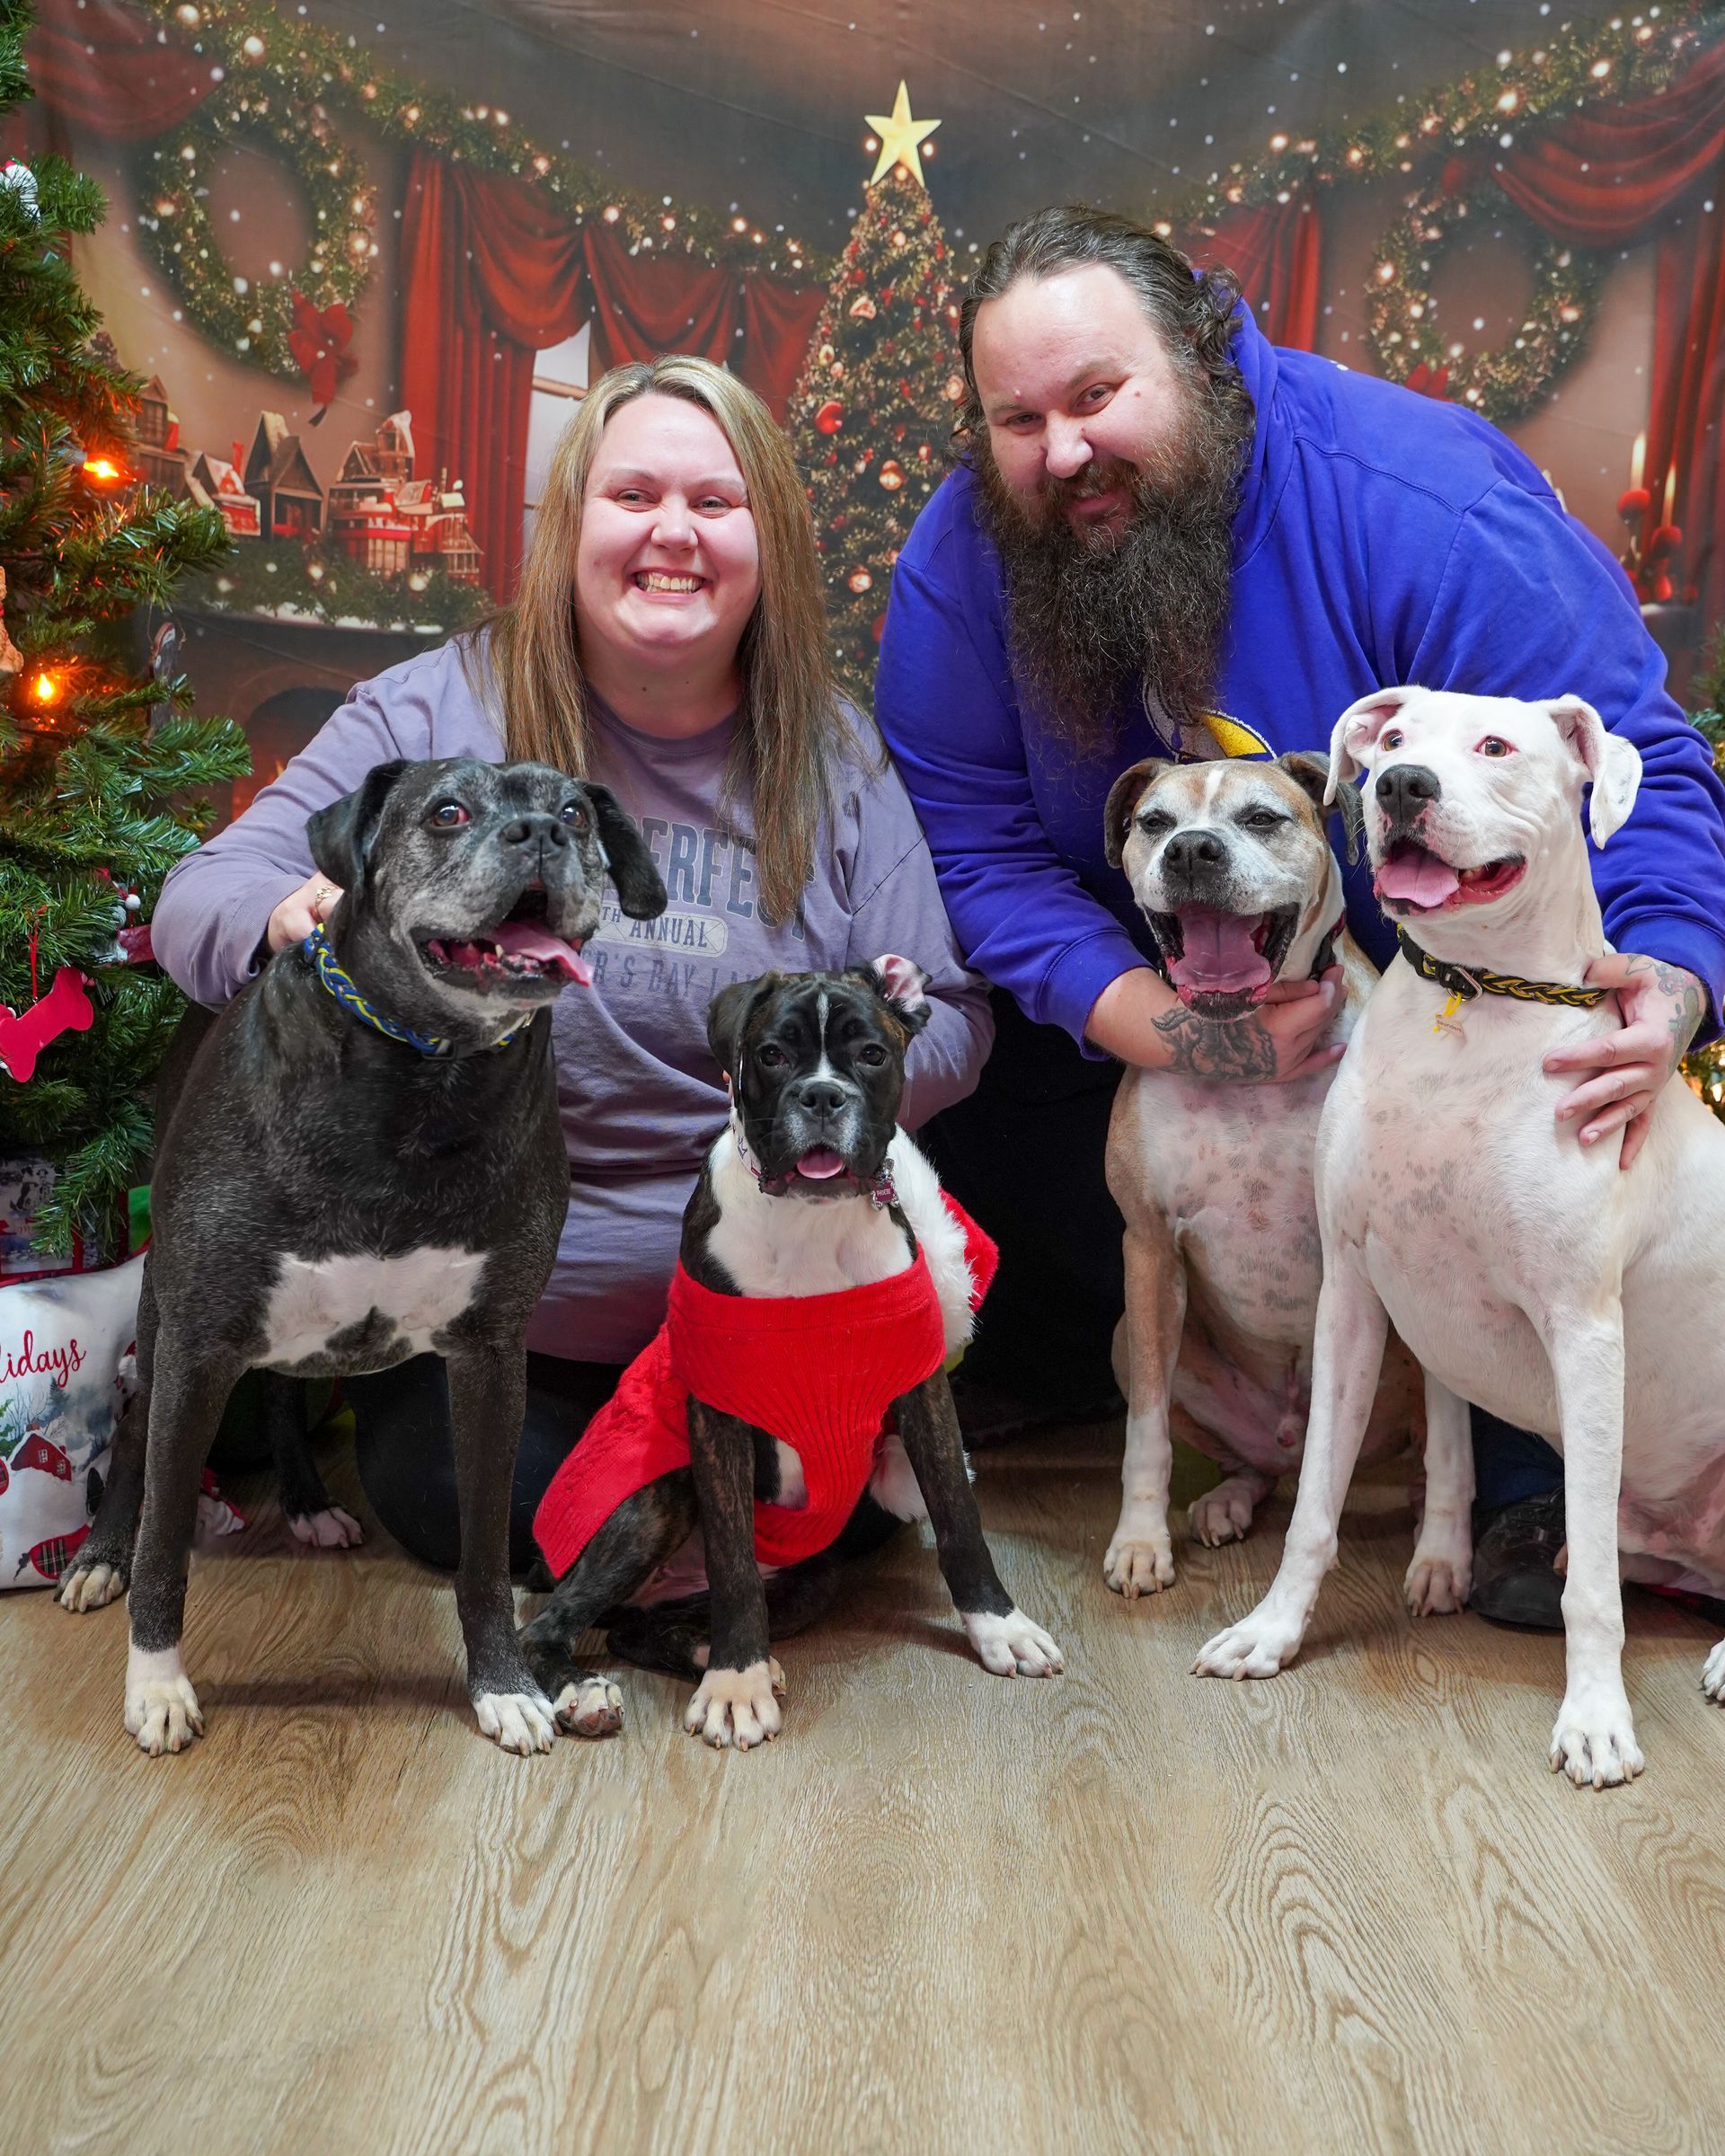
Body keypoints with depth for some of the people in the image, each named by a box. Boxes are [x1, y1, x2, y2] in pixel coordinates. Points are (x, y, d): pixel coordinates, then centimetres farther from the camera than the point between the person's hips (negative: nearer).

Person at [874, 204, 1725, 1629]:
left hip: (1439, 963, -2)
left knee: (1564, 1081, -29)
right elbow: (976, 841, -18)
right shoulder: (962, 562, -18)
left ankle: (1538, 1476, -3)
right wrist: (1143, 1019, -34)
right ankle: (1055, 1352, 15)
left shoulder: (1421, 506, -29)